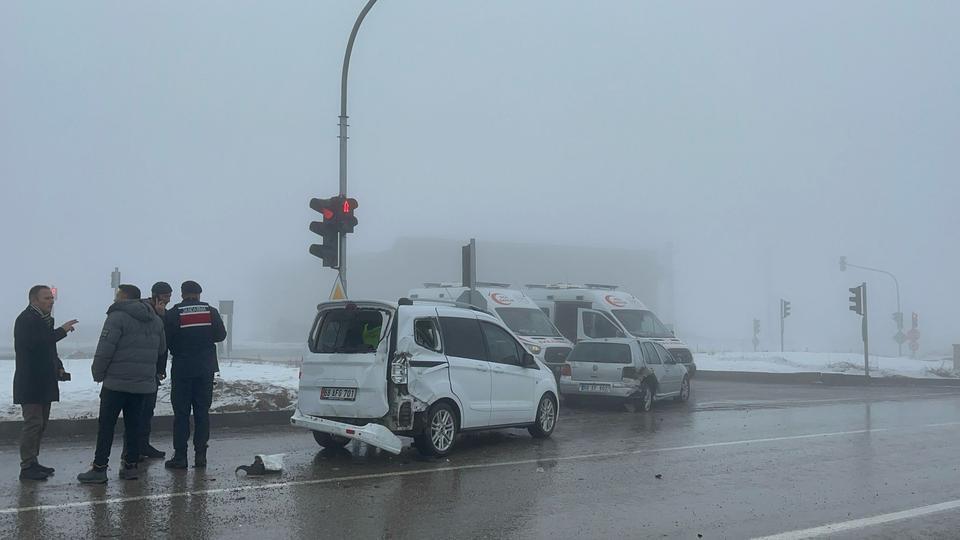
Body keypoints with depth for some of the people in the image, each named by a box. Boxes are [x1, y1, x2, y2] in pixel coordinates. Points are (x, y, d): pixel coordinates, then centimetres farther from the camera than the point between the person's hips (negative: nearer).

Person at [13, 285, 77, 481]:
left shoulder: (44, 320, 17)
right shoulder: (26, 320, -12)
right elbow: (35, 342, -28)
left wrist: (58, 368, 10)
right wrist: (62, 331, -26)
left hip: (44, 382, 10)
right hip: (30, 383, -10)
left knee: (40, 424, 12)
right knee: (33, 423, -10)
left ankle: (33, 463, 20)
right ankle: (27, 467, -6)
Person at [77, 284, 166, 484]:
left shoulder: (117, 317, -11)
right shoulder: (156, 320, 13)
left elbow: (104, 350, -15)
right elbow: (162, 350, 19)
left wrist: (98, 374, -3)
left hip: (117, 383, -6)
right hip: (144, 383, 6)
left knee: (106, 425, 0)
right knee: (133, 425, 12)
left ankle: (99, 469, 1)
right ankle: (131, 466, 14)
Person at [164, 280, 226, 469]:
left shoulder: (173, 313, -7)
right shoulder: (211, 312, 0)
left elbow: (166, 341, -6)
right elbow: (221, 335, 8)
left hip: (182, 369, -2)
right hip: (206, 369, 2)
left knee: (181, 413, 2)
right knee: (202, 412, 7)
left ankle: (180, 456, 1)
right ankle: (200, 455, 6)